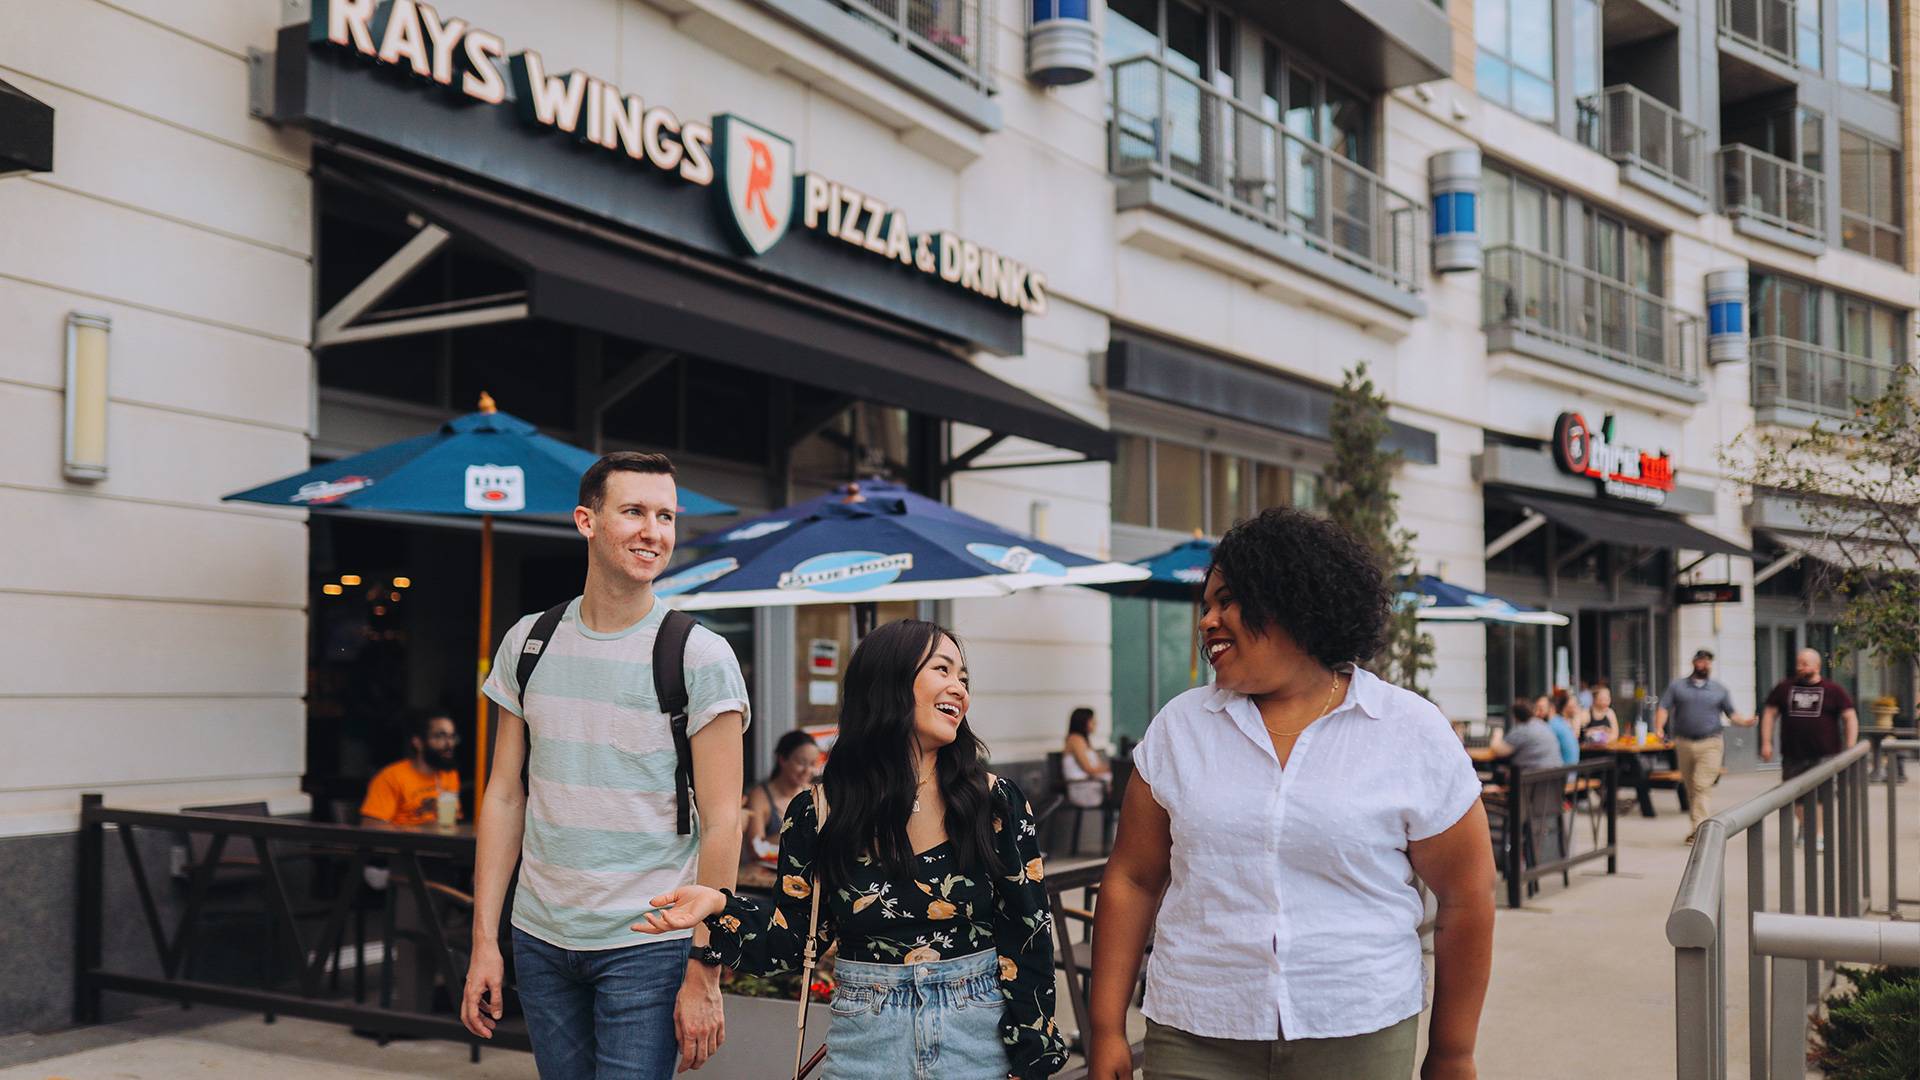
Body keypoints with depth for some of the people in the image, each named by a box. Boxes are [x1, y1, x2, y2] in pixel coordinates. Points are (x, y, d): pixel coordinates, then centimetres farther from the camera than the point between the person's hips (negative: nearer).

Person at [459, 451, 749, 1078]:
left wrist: (704, 970, -13)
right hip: (540, 937, 4)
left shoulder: (700, 656, -8)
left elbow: (721, 823, -9)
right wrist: (484, 940, 4)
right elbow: (505, 796, 9)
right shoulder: (528, 643, 5)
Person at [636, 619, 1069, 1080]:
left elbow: (1029, 939, -2)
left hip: (983, 1041, 0)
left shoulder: (997, 802, -5)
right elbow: (784, 946, 0)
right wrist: (719, 907, -19)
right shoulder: (817, 813, -4)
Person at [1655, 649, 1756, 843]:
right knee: (1690, 789, 8)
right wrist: (1659, 727, -13)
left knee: (1702, 786, -14)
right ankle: (1698, 824, 21)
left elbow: (1731, 713, 10)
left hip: (1710, 744, -2)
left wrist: (1744, 721, -11)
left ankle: (1699, 828, -17)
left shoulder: (1720, 690, 11)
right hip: (1684, 743, 2)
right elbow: (1663, 708, 3)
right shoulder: (1676, 686, 10)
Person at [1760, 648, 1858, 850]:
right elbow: (1769, 713, 11)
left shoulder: (1833, 690, 1)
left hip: (1823, 755, -3)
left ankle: (1819, 836, -2)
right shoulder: (1784, 688, 8)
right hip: (1793, 755, 3)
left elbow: (1850, 717, 1)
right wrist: (1766, 743, 2)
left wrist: (1850, 749, -7)